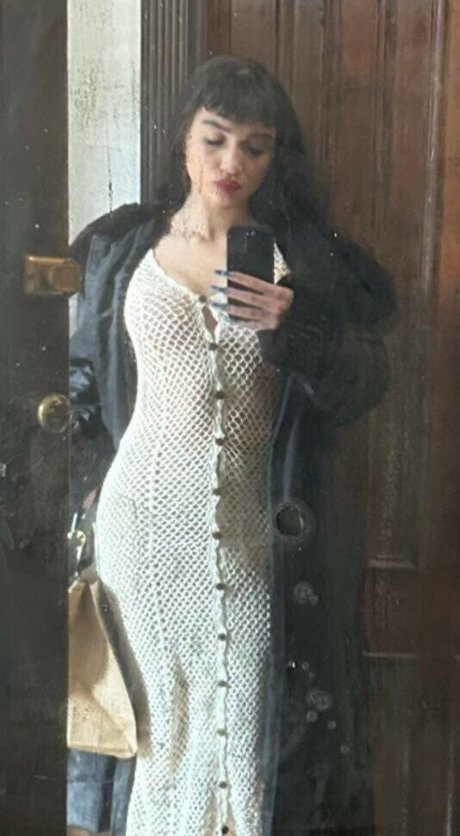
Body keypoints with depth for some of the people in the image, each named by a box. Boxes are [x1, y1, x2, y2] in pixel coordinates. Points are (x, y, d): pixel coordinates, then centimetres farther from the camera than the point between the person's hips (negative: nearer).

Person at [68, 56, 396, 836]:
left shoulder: (306, 257, 2)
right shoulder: (122, 246, 6)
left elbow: (368, 380, -3)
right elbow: (86, 377, 12)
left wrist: (294, 331, -20)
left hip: (256, 527, -1)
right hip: (148, 515, 1)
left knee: (249, 715, 4)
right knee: (161, 710, 11)